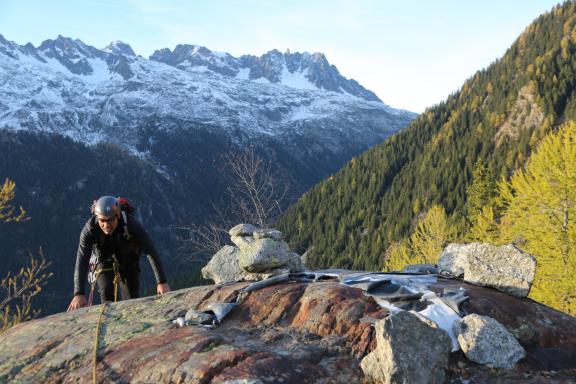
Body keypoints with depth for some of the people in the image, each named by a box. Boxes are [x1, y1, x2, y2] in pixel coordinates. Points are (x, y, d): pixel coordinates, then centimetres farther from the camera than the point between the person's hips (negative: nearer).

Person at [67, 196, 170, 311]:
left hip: (128, 260, 0)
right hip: (104, 260, 0)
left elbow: (151, 252, -35)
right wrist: (79, 294, -42)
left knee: (131, 298, -1)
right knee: (106, 295, -18)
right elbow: (82, 261, -35)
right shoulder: (90, 229, -33)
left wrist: (162, 282, -39)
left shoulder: (130, 224, -36)